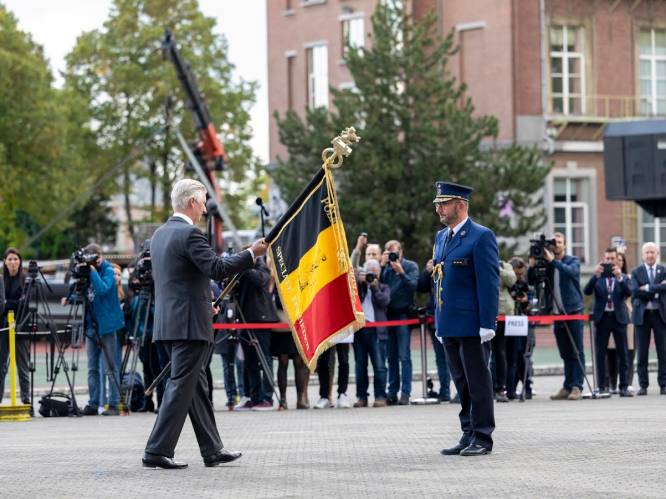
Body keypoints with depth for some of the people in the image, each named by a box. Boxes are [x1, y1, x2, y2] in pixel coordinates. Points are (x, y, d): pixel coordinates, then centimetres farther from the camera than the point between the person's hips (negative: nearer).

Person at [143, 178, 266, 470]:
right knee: (181, 386, -6)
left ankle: (212, 450, 18)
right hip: (189, 324, -10)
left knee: (196, 385, 13)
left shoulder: (159, 235, 15)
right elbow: (217, 268, -21)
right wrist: (251, 254, -10)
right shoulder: (189, 234, -14)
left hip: (168, 322, 10)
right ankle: (157, 452, -7)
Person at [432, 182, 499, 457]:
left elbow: (489, 283, -13)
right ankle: (468, 435, 17)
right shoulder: (441, 237, 16)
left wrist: (487, 325, -17)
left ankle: (482, 438, 3)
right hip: (449, 326, 8)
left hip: (472, 326, -8)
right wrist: (439, 321, 17)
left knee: (478, 383, -2)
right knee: (462, 383, 11)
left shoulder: (481, 237, -9)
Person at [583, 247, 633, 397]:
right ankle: (602, 387, 4)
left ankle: (624, 387, 2)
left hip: (618, 317, 0)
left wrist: (619, 277, -21)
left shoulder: (623, 278, 8)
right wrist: (596, 275, -20)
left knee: (623, 354, -1)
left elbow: (628, 293, -9)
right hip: (602, 318, 0)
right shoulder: (597, 278, 7)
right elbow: (587, 291, -8)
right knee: (600, 354, 0)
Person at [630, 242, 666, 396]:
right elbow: (635, 291, -9)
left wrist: (647, 288, -13)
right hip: (642, 315, 0)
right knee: (642, 353, 1)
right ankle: (643, 385, 6)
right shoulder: (636, 272, 7)